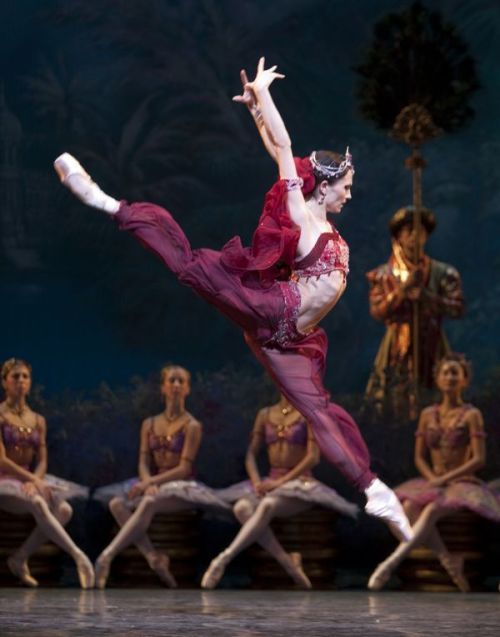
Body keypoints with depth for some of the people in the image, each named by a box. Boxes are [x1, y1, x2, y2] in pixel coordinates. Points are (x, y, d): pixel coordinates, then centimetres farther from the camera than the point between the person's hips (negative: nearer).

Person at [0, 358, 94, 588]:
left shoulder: (38, 421, 14)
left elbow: (42, 461, 10)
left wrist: (35, 481, -12)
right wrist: (33, 480, -20)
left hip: (30, 481, 6)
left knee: (64, 509, -21)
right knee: (37, 503, -35)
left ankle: (20, 558, -14)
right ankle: (79, 557, -40)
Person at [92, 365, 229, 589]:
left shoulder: (192, 426, -1)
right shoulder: (149, 425, 14)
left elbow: (184, 468, -9)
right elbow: (144, 463, 6)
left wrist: (150, 483, -19)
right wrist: (148, 483, -17)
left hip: (182, 488, -5)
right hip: (153, 485, 5)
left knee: (149, 502, -37)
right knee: (117, 504, -23)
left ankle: (107, 556, -45)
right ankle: (154, 558, -28)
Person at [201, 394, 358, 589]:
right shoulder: (265, 415, 14)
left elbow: (313, 457, -8)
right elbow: (251, 454, 12)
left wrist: (280, 482, -16)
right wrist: (257, 482, -9)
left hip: (300, 483, -4)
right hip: (271, 483, 4)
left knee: (268, 505, -37)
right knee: (242, 507, -29)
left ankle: (224, 559, -42)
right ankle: (287, 562, -29)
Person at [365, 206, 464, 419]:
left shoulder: (442, 273, 2)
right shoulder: (384, 275, 4)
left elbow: (457, 308, -6)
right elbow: (377, 311, -5)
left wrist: (423, 295, -16)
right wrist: (403, 288, -16)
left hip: (431, 351, 0)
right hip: (398, 352, 0)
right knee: (396, 413, -3)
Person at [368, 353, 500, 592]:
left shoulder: (471, 415, -1)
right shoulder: (428, 415, 12)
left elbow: (479, 459, -9)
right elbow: (420, 457, 13)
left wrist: (444, 479, -16)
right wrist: (432, 479, -7)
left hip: (462, 483, -4)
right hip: (434, 484, 5)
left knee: (432, 510, -35)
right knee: (409, 507, -29)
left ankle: (391, 563, -44)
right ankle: (449, 561, -24)